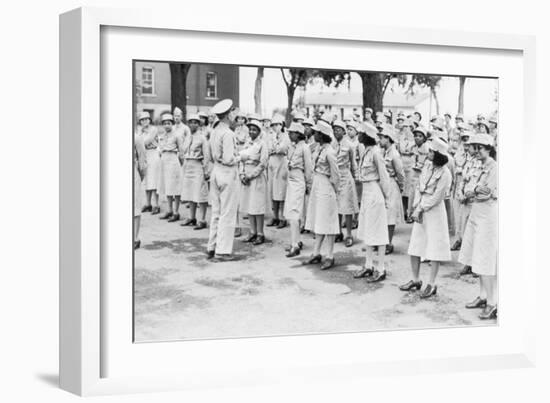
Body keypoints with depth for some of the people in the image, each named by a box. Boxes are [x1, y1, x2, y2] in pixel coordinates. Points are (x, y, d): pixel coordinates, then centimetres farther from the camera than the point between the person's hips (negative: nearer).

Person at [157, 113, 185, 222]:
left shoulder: (177, 135, -6)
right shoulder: (161, 136, 12)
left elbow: (181, 152, -3)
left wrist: (181, 163, 1)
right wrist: (162, 158, 13)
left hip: (173, 161, -7)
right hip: (164, 161, 7)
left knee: (175, 188, -5)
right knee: (166, 187, 10)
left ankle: (176, 212, -1)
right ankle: (169, 210, 18)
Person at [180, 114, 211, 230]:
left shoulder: (202, 137, -8)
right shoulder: (187, 137, 13)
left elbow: (206, 155, -11)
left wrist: (206, 171, -14)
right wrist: (184, 167, 14)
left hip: (198, 166, -7)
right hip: (187, 166, 7)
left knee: (200, 194, -6)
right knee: (189, 193, 12)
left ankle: (202, 220, -3)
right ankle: (192, 218, 23)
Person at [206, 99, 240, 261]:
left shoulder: (213, 132, 8)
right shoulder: (228, 133, -17)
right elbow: (228, 159, -21)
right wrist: (237, 159, -3)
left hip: (216, 170, 8)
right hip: (227, 173, -8)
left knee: (216, 212, 15)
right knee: (227, 214, -1)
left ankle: (211, 247, 21)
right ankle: (222, 251, 2)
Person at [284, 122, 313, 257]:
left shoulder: (304, 147, -11)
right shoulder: (292, 147, 11)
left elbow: (308, 168, -8)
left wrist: (308, 185, -4)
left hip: (299, 181, -8)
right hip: (291, 181, 8)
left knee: (294, 213, -13)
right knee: (291, 213, 10)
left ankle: (295, 246, -14)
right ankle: (297, 241, 20)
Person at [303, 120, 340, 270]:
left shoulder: (329, 151, -19)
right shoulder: (320, 149, 6)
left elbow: (335, 174, -15)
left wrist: (334, 189, -5)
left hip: (325, 187, -9)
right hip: (317, 185, 9)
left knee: (327, 222, -2)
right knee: (317, 221, 14)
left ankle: (330, 257, 5)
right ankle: (316, 253, 22)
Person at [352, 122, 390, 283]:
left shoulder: (375, 152, -17)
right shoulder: (366, 152, 8)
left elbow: (384, 177, -13)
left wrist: (386, 197, -7)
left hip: (375, 192, -9)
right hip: (366, 192, 9)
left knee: (377, 231, -2)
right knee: (366, 229, 14)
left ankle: (381, 269, 6)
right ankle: (368, 266, 23)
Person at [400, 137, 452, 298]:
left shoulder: (445, 174, -16)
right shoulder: (427, 166, 5)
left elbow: (436, 197, -15)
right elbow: (419, 187, 8)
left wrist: (421, 209, -10)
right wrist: (416, 208, -2)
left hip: (435, 211, -7)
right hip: (421, 210, 7)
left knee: (434, 248, 0)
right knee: (414, 246, 10)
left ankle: (432, 284, 7)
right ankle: (416, 280, 23)